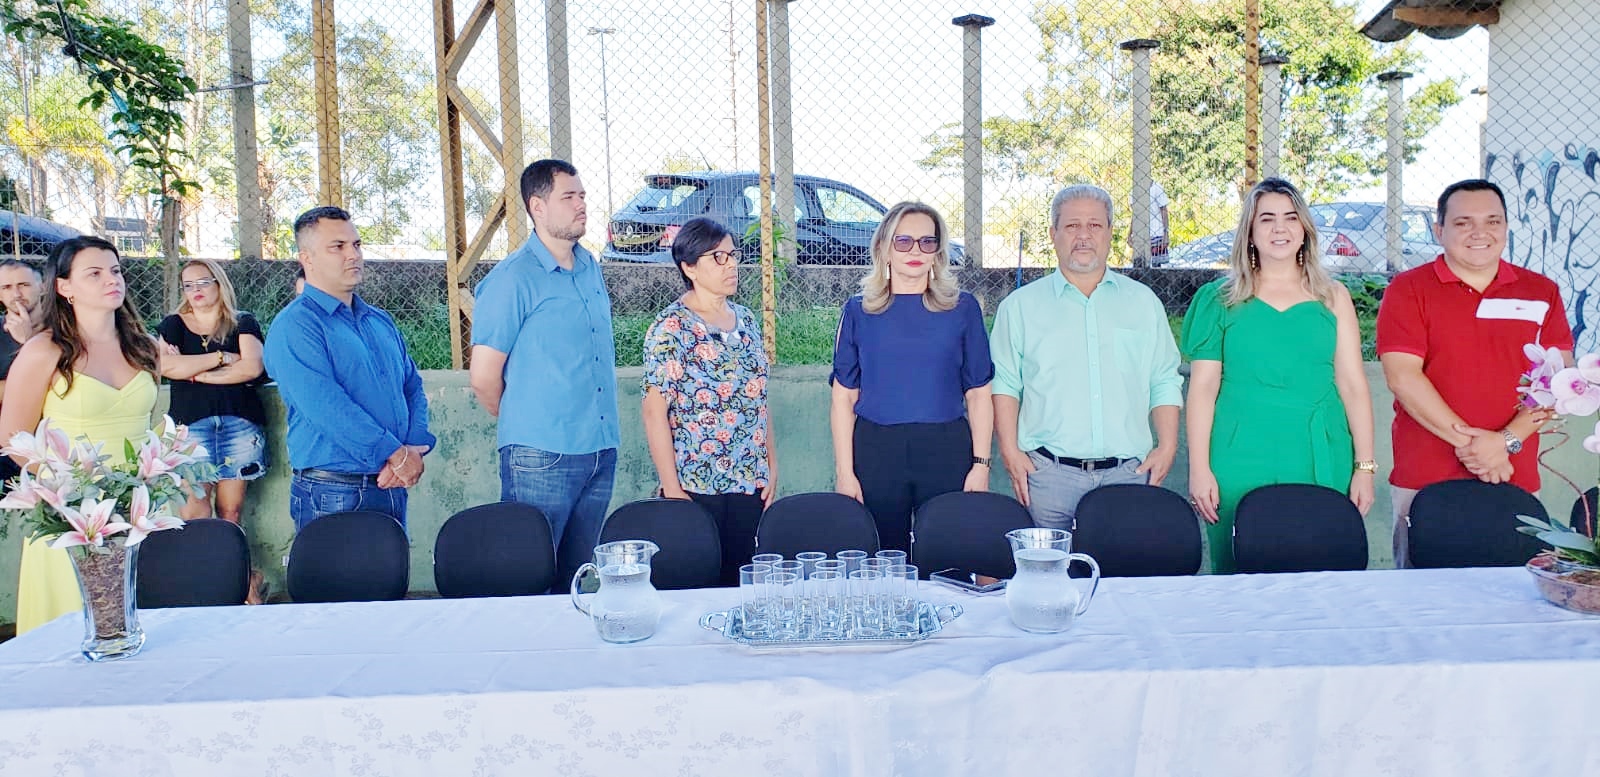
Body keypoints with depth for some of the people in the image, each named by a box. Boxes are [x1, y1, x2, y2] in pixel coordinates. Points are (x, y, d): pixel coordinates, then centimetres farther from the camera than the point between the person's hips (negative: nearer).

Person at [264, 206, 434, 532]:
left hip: (393, 488, 7)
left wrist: (414, 448, -6)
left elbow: (412, 387, 13)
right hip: (332, 494, -7)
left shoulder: (381, 322, 16)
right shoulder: (294, 326, -8)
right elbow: (324, 405, -20)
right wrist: (396, 453, -18)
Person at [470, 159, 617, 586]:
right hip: (541, 457, -6)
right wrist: (522, 424, 5)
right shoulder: (512, 278, -10)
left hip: (601, 452, 7)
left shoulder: (591, 268, 12)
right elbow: (484, 376, -9)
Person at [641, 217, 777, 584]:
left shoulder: (746, 320, 11)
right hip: (696, 488, -6)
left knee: (740, 581, 11)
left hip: (750, 485, 6)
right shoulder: (672, 328, -9)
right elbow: (654, 411, -13)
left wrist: (771, 466, 10)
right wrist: (672, 489, -15)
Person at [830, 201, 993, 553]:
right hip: (875, 453, 0)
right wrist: (844, 471, -3)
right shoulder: (858, 310, 5)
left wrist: (981, 464, -3)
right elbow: (844, 397, 4)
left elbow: (979, 394, 5)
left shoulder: (963, 308, 6)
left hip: (947, 454, 0)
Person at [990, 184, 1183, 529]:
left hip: (1129, 473, 2)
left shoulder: (1143, 302, 14)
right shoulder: (1021, 306, 7)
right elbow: (1005, 382, 4)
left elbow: (1165, 382, 14)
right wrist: (1010, 451, -5)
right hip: (1049, 474, -1)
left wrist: (1167, 446, 3)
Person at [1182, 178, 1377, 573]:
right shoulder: (1222, 299, 4)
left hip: (1320, 464, 1)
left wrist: (1365, 466, 0)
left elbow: (1353, 384, 6)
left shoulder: (1333, 297, 8)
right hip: (1240, 468, -1)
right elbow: (1203, 388, 1)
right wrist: (1199, 468, -5)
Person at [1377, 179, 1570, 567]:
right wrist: (1467, 439, -14)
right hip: (1423, 479, -2)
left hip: (1514, 479, 2)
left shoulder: (1541, 292, 9)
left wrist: (1507, 440, -13)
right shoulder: (1408, 289, 1)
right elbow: (1402, 376, -9)